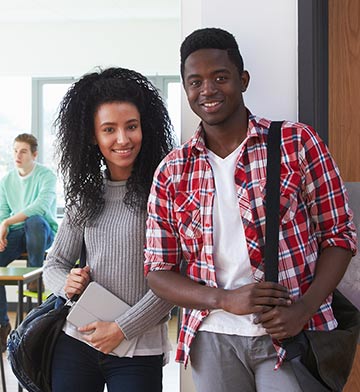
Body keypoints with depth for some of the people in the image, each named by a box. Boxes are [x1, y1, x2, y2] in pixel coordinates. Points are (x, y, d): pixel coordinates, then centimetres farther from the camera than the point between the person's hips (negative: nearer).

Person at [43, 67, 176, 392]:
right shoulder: (85, 195, 7)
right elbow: (55, 263, 14)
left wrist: (122, 329, -13)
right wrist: (66, 284, -8)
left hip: (138, 352, -4)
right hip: (76, 342, 4)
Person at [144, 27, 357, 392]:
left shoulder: (297, 143, -3)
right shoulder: (171, 173, 3)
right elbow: (158, 272, 4)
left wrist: (303, 309, -16)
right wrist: (226, 300, -13)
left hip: (291, 335, -2)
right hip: (212, 338, 2)